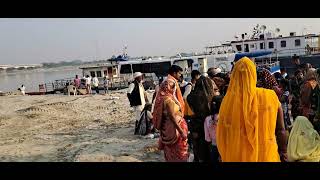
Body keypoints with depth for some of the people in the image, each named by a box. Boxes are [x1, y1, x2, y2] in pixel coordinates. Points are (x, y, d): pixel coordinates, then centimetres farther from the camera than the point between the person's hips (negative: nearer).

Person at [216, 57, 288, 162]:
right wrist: (283, 153, 9)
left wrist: (225, 157, 8)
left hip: (236, 156, 0)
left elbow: (221, 134, -5)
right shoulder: (270, 96, -12)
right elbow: (281, 130, -4)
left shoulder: (228, 101, -13)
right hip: (266, 156, 0)